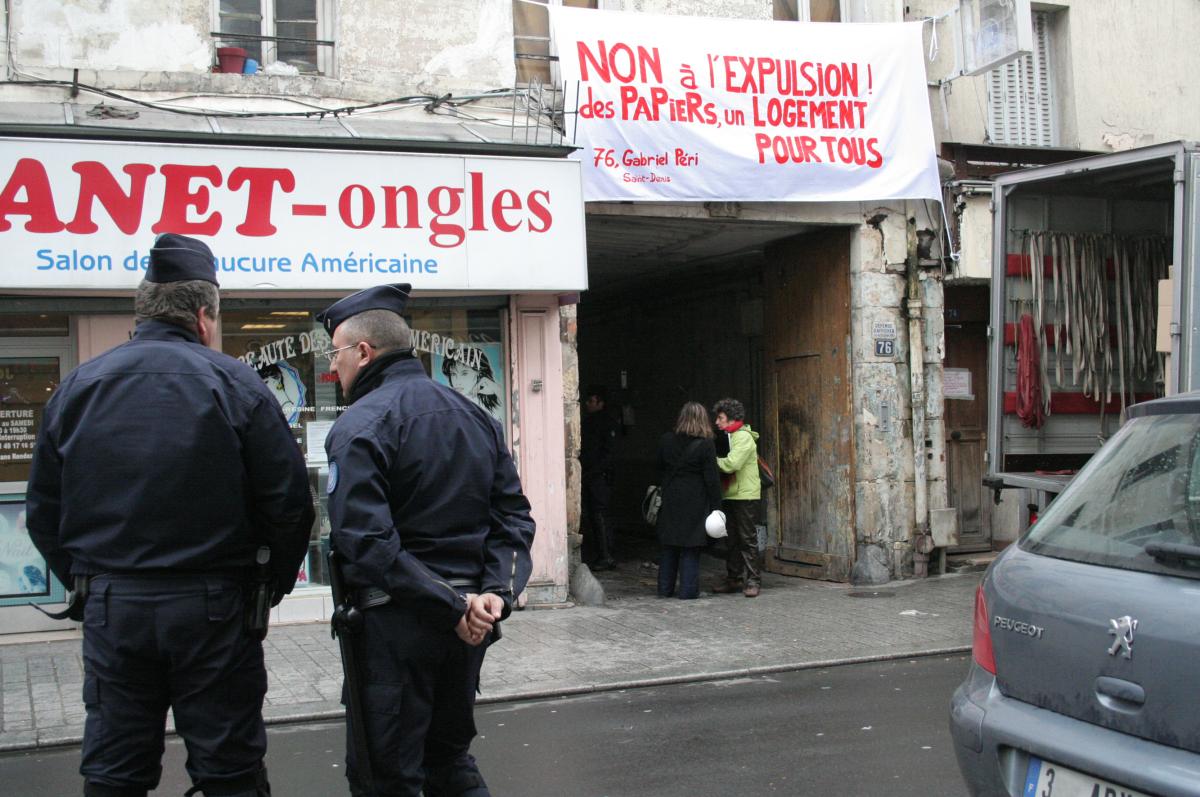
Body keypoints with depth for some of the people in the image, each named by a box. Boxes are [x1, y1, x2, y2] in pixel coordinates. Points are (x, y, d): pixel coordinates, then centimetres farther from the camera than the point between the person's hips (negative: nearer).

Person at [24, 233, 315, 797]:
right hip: (212, 611, -3)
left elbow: (43, 511, 8)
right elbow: (289, 502, -8)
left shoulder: (76, 387, 5)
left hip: (110, 608, 3)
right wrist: (272, 585, 7)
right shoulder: (234, 383, -5)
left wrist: (83, 582, 17)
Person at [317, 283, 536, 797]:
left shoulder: (360, 425, -12)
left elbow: (364, 539, -23)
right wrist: (497, 593, -5)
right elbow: (513, 516, 6)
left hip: (395, 622, -7)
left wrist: (452, 609, -21)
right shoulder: (476, 416, 11)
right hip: (468, 627, 7)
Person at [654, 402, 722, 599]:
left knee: (669, 546, 14)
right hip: (695, 502, -4)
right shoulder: (705, 445, -12)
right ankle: (688, 589, 3)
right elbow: (712, 479, -11)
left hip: (670, 501, 4)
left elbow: (660, 466, 13)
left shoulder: (666, 440, 1)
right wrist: (716, 507, -7)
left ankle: (665, 587, 19)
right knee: (691, 548, 2)